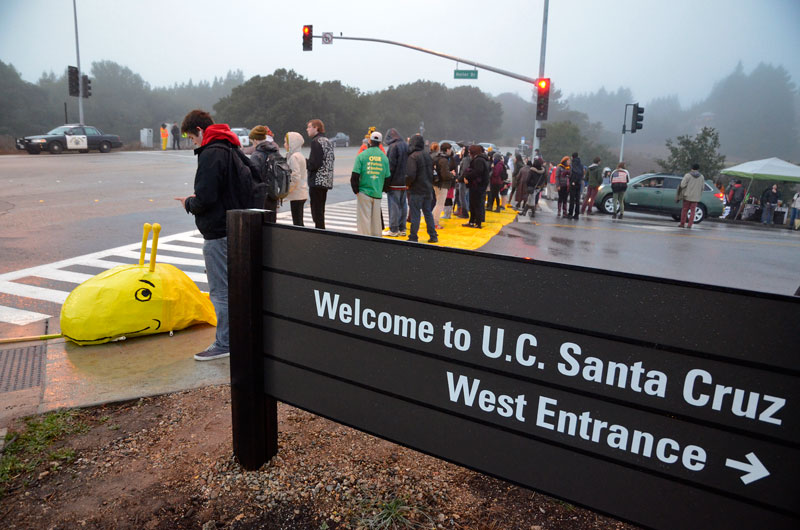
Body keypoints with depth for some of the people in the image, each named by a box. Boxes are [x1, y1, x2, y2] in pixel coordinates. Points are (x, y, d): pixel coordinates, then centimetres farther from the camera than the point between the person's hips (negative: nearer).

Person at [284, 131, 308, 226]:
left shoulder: (294, 157, -14)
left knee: (297, 223, -7)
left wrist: (289, 190, -15)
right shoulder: (300, 155, 15)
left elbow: (296, 176, -22)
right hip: (302, 194, 10)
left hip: (297, 194, -10)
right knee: (299, 222, 13)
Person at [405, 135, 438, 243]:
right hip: (428, 189, 7)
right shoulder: (428, 155, 7)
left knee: (415, 215, 0)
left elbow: (411, 174, -22)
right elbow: (432, 171, 13)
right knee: (428, 213, 14)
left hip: (416, 190, -7)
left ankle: (413, 237, 6)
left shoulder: (413, 156, -16)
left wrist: (407, 184, -5)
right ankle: (433, 236, 17)